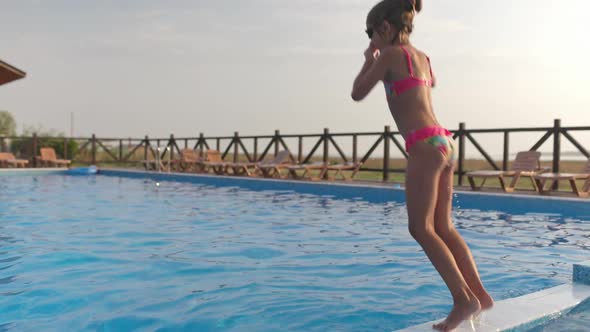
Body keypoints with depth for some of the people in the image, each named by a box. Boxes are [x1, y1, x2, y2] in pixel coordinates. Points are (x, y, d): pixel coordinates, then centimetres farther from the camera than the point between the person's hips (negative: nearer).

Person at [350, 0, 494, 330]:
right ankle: (479, 293, 13)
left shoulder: (391, 54, -4)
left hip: (426, 145, -9)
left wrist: (369, 60, 16)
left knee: (421, 227, -4)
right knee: (443, 227, 11)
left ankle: (464, 299, -7)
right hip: (444, 142, 9)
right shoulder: (422, 57, 18)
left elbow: (358, 93, 1)